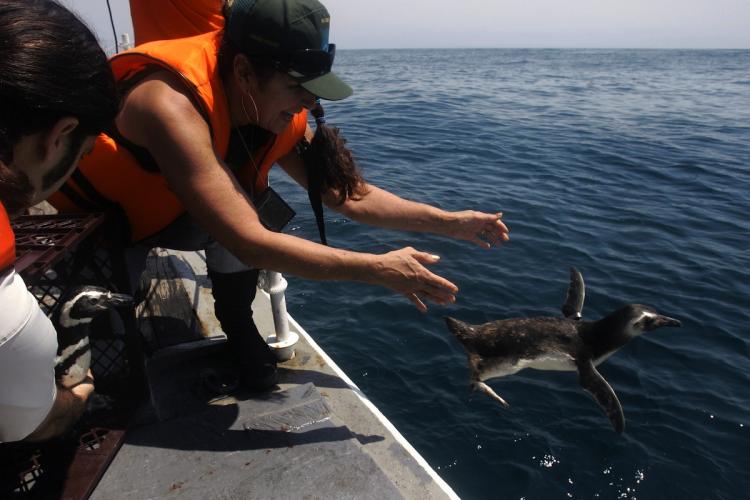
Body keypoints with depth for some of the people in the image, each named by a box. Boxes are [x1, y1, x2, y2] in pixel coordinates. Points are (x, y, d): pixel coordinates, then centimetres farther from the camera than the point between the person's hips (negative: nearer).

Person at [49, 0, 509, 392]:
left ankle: (239, 328, 2)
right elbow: (251, 243, -43)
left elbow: (351, 195, -12)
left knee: (244, 205, -21)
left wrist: (450, 222, -18)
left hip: (162, 209, 5)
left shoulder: (278, 112, -17)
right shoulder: (173, 107, -39)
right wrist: (379, 269, -42)